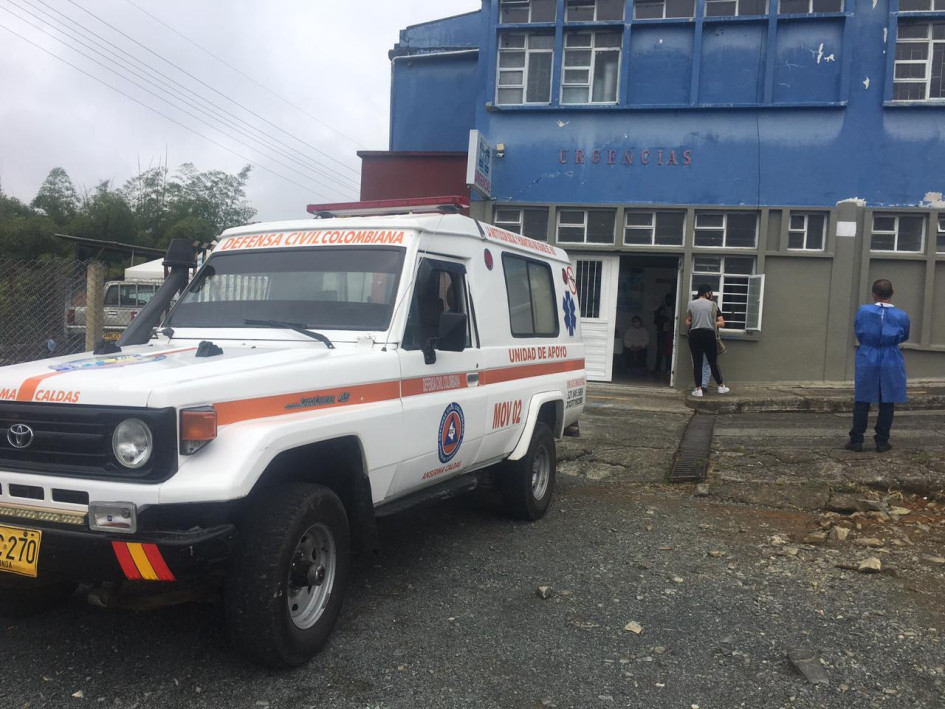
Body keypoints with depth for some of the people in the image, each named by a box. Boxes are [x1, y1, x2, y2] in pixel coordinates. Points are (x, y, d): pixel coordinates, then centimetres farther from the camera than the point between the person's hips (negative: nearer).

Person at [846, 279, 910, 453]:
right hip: (891, 362, 0)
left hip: (867, 360, 0)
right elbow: (904, 337, 9)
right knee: (887, 403, 9)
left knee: (862, 401, 7)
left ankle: (856, 440, 8)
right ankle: (882, 441, 14)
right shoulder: (901, 316, -6)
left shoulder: (863, 311, -9)